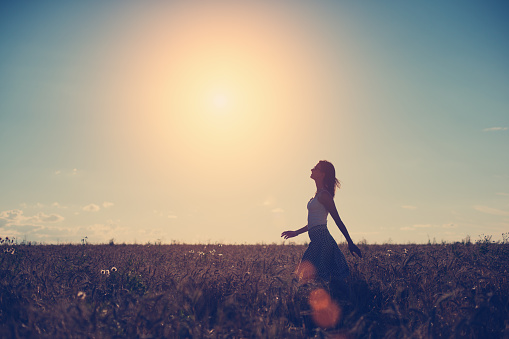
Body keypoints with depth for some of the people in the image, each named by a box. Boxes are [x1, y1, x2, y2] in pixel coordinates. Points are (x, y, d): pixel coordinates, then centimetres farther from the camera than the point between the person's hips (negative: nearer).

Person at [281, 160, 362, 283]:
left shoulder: (324, 195, -10)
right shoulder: (318, 194, 18)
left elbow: (338, 221, -11)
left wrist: (350, 243, -10)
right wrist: (296, 232, 29)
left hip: (322, 240, -9)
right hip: (318, 241, 9)